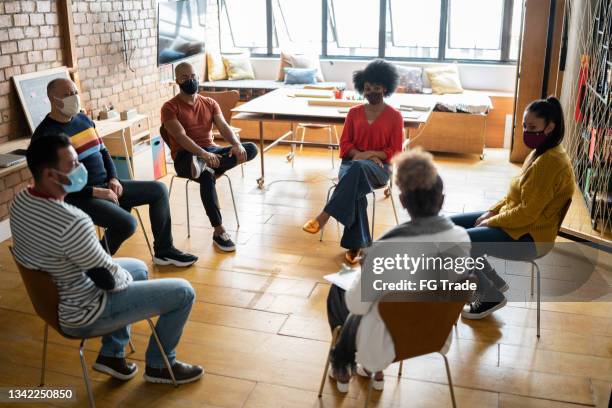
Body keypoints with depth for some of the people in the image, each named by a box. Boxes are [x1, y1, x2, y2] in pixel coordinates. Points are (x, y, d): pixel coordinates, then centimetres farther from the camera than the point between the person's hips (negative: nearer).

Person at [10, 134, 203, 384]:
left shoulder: (21, 201, -6)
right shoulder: (72, 223, -36)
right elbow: (109, 280, -24)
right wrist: (127, 277, -1)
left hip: (51, 296, 9)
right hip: (82, 314, -9)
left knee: (138, 267, 29)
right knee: (183, 292, -2)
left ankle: (111, 354, 30)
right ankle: (159, 365, 21)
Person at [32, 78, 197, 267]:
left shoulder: (83, 119, 10)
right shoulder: (45, 135, -15)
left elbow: (103, 151, 19)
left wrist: (113, 178, 1)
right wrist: (96, 192, -22)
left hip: (106, 185, 8)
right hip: (79, 196, -8)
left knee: (159, 190, 4)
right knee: (126, 223, -29)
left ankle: (163, 251, 11)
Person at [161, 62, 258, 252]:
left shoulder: (210, 103, 13)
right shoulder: (170, 107, -3)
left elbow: (224, 127, 0)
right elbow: (181, 137, -17)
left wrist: (237, 144, -23)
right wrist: (203, 154, -35)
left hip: (211, 151, 5)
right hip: (186, 155, -5)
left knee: (251, 149, -19)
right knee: (207, 176, -40)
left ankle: (203, 165, -36)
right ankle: (218, 231, -31)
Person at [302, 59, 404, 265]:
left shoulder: (394, 116, 3)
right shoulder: (354, 112, 12)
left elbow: (394, 152, 0)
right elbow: (344, 144, 9)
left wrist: (370, 154, -16)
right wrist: (359, 154, -12)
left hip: (380, 167, -2)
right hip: (353, 162, 2)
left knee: (358, 168, -41)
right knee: (355, 190, -36)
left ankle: (324, 216, -44)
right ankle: (356, 245, -32)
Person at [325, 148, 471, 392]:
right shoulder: (462, 238, -17)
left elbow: (356, 305, -19)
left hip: (389, 344, -4)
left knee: (337, 290, 25)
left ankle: (342, 369, 44)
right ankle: (375, 370, 42)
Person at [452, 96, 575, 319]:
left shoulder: (550, 162, -24)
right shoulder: (542, 152, 8)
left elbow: (527, 213, -25)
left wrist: (490, 222, -13)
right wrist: (492, 211, 3)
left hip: (528, 236, -10)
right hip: (516, 220, 10)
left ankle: (491, 296, 2)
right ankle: (493, 281, 15)